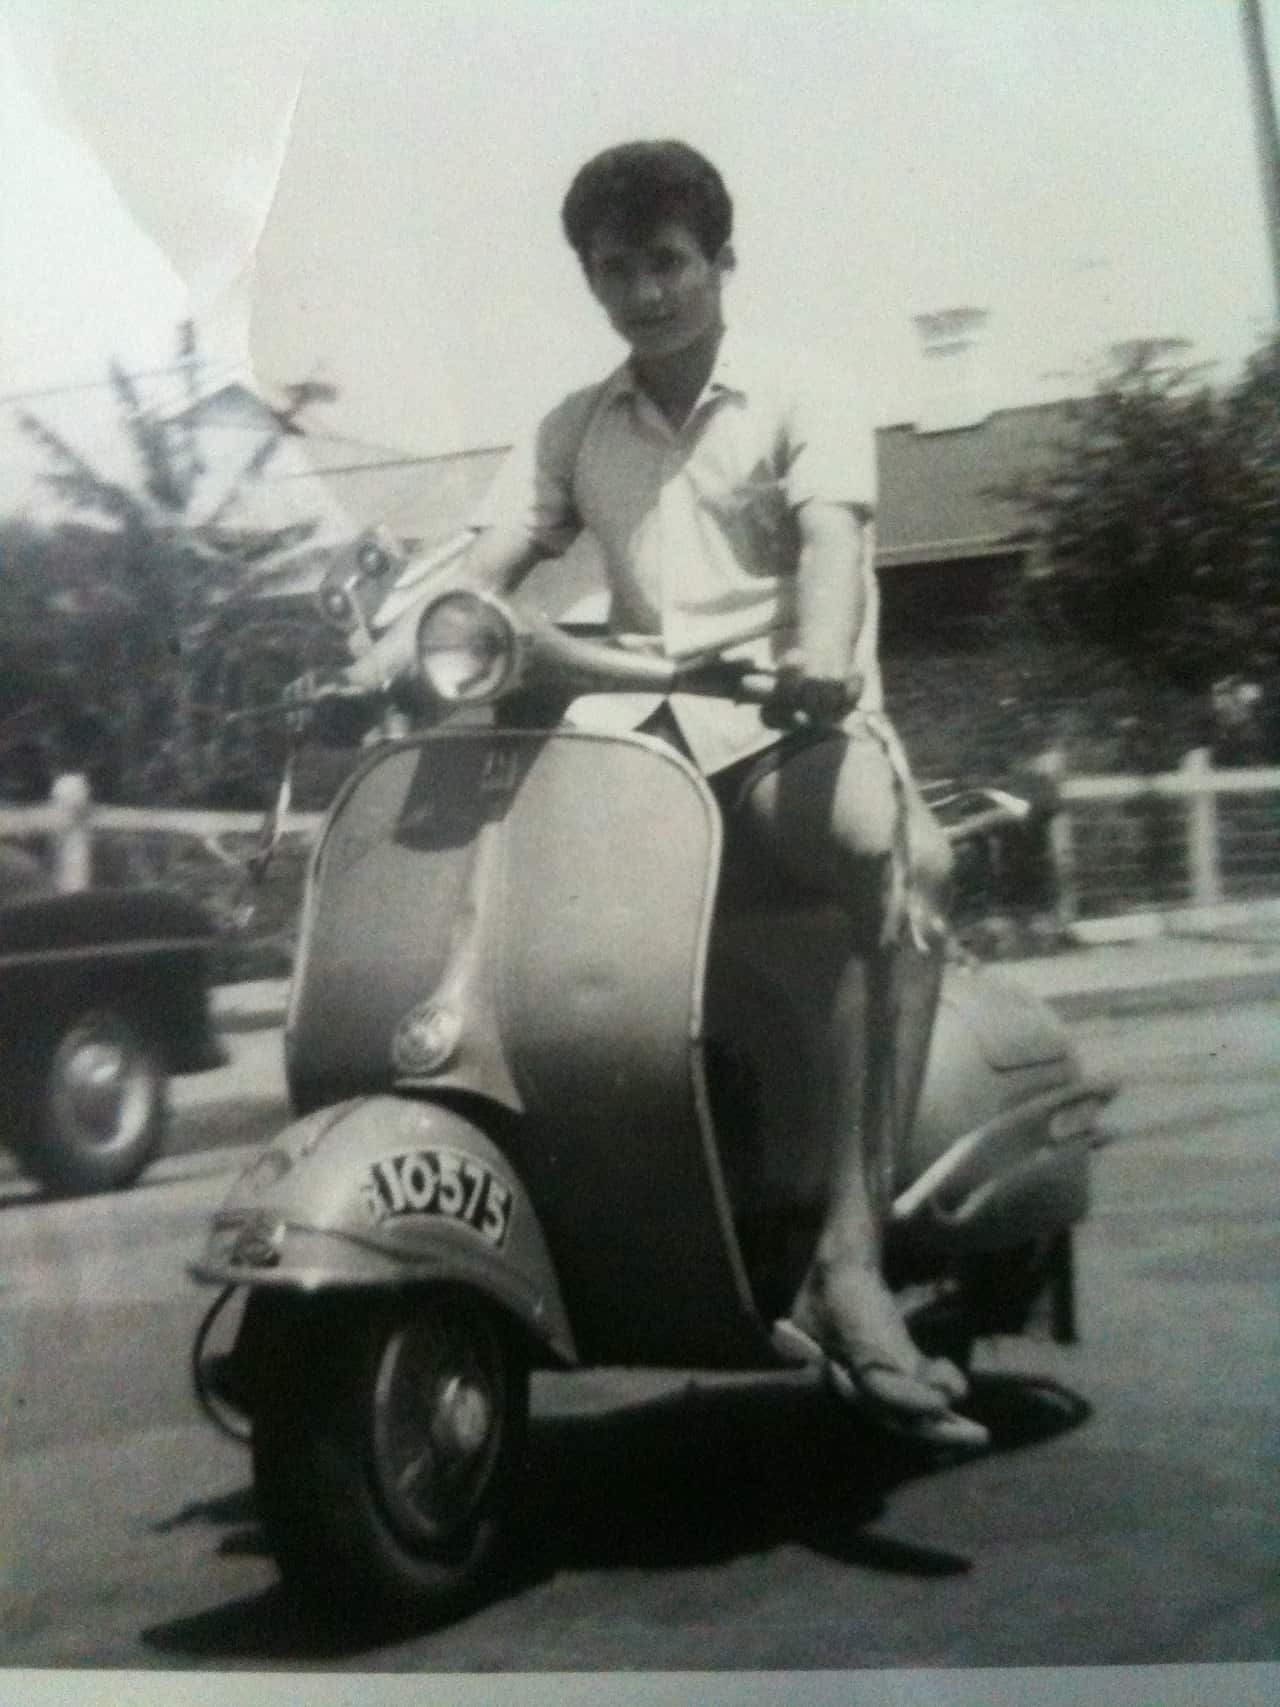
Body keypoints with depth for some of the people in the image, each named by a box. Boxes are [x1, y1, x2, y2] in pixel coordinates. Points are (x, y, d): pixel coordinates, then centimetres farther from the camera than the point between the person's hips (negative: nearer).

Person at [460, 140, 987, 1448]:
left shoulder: (801, 404, 8)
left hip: (788, 717, -3)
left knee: (892, 849, -34)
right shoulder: (571, 432, 19)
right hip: (642, 725, 4)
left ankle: (846, 1249, -34)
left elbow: (832, 539, -12)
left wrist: (821, 657, -34)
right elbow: (485, 567, 6)